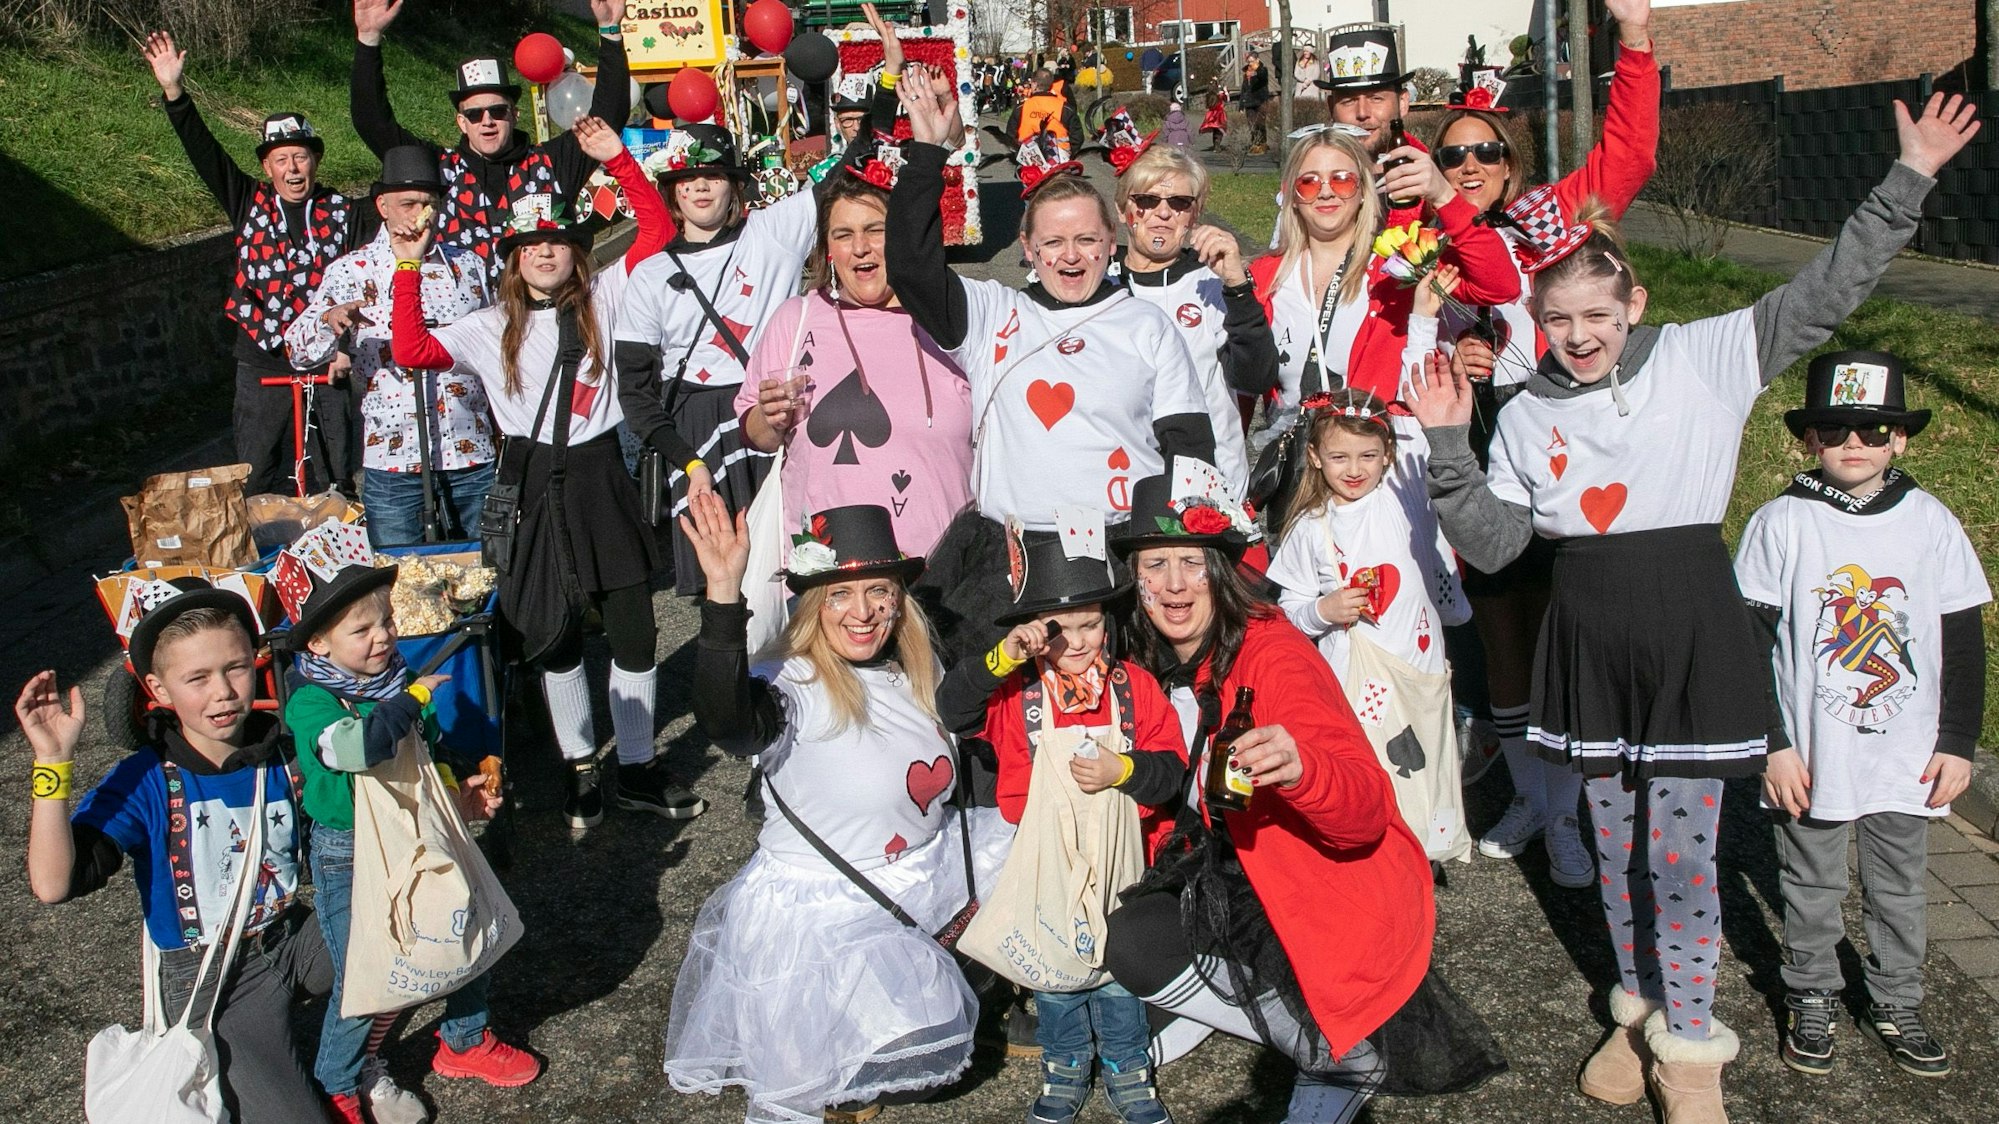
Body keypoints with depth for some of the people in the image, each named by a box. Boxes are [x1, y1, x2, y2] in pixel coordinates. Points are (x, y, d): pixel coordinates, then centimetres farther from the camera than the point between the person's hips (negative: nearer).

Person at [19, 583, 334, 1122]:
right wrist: (53, 763, -40)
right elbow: (54, 885, -32)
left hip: (292, 934, 5)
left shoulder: (281, 753, -7)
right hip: (211, 977, -5)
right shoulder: (145, 782, -19)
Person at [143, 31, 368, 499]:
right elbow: (202, 151, -3)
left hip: (329, 368, -1)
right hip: (263, 368, 1)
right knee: (253, 487, 7)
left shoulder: (344, 214, 1)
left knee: (335, 485, 8)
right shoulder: (250, 204, 5)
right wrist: (173, 90, -14)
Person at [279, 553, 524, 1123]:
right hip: (348, 858, -6)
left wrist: (463, 788, 1)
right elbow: (360, 746, -41)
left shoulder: (396, 681, 1)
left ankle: (465, 1041, 38)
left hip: (415, 844, 6)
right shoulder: (310, 703, -19)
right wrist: (414, 699, -27)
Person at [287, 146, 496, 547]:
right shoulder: (351, 272, 1)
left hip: (473, 458, 2)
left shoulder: (468, 265, 10)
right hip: (392, 464, -2)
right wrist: (328, 320, -31)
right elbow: (299, 353, -9)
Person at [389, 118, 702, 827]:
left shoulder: (603, 300, 5)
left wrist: (617, 161, -6)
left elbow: (657, 228, 1)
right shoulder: (494, 327, 6)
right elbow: (411, 351, -5)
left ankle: (637, 770, 16)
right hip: (535, 484, 0)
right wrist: (408, 270, -8)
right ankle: (580, 766, 24)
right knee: (554, 634, 8)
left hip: (601, 477, 0)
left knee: (634, 628, 2)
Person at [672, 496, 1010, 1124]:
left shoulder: (920, 672, 2)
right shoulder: (794, 684, -21)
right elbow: (728, 723, -43)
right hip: (825, 903, -7)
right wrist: (724, 596, -56)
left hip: (926, 873, 8)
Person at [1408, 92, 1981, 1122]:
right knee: (1615, 846, 14)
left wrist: (1907, 182, -7)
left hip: (1691, 625, -3)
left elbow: (1824, 293, -2)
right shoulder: (1527, 416, 6)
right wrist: (1448, 447, -9)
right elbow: (1492, 542, 2)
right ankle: (1639, 1010, 34)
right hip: (1589, 635, 3)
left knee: (1680, 855, 0)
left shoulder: (1704, 358, -1)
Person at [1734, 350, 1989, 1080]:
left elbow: (1964, 642, 4)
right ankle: (1811, 999, 32)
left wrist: (1957, 742, 1)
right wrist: (1772, 745, -10)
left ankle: (1896, 1005, 35)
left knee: (1899, 889, 17)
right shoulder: (1781, 524, -10)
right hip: (1811, 757, -2)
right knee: (1812, 889, 13)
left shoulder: (1932, 524, -3)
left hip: (1908, 759, 2)